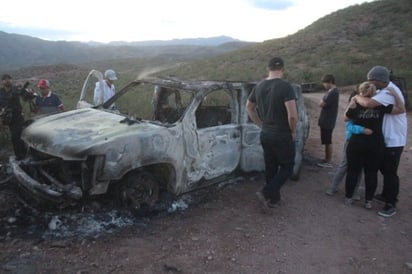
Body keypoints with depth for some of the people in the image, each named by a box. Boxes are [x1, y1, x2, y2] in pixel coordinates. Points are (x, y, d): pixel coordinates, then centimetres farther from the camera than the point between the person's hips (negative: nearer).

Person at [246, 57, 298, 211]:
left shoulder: (259, 86, 3)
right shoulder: (285, 86, -19)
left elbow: (249, 108, 16)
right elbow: (292, 115, -26)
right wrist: (293, 131, -8)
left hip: (265, 135, 6)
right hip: (283, 136, -6)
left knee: (270, 168, 16)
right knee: (287, 168, 10)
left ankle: (274, 198, 27)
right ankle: (266, 193, -3)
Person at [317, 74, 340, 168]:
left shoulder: (333, 92, -19)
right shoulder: (332, 91, 14)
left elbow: (321, 104, -21)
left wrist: (322, 100, -2)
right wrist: (323, 102, -1)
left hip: (328, 121, -10)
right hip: (326, 121, 10)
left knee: (328, 142, -2)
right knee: (327, 142, 16)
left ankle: (328, 162, 6)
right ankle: (326, 159, 25)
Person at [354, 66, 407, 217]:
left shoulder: (390, 92, -26)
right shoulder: (384, 90, 7)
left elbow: (369, 104, -38)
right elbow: (370, 99, 11)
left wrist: (357, 97, -19)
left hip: (394, 139, -10)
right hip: (386, 138, 10)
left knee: (390, 172, -2)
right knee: (384, 168, 20)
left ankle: (391, 205, 9)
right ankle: (386, 194, 36)